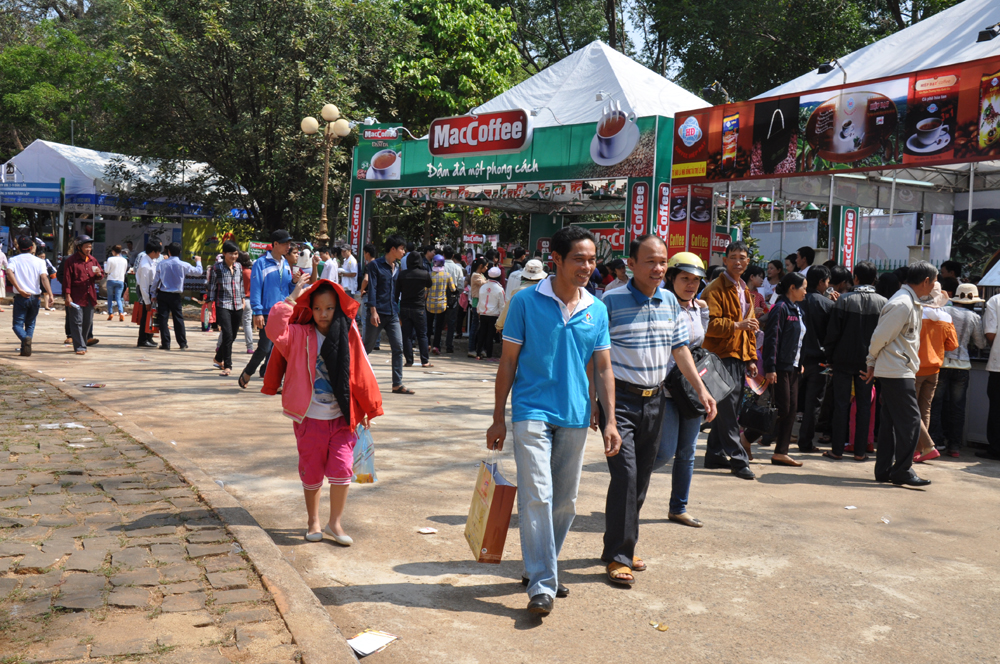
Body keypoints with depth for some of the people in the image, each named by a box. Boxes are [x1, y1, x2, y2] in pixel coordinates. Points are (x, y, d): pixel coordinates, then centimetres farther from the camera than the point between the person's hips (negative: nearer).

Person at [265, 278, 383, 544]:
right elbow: (275, 330, -21)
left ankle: (335, 523, 10)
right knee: (311, 473, 10)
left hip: (342, 418, 0)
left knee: (341, 470, -6)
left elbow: (361, 372, 5)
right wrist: (292, 299, -18)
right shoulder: (300, 335, -2)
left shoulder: (348, 335, 1)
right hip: (310, 418, 0)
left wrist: (366, 409, 5)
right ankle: (313, 522, 28)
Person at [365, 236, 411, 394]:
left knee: (398, 348, -2)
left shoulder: (397, 267, 14)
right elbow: (372, 289, -11)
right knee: (367, 347, 4)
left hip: (392, 315, 6)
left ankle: (397, 384, 1)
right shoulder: (375, 265, -6)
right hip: (378, 314, -6)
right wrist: (373, 311, -18)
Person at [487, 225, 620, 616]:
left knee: (565, 502, 12)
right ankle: (541, 584, -4)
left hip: (575, 417, 4)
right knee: (536, 496, -11)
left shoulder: (597, 311, 5)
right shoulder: (527, 302, -5)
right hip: (532, 412, -4)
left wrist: (610, 420, 0)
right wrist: (498, 418, -1)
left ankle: (541, 567, 30)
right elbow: (508, 362, -1)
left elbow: (603, 368, 8)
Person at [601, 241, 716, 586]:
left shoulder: (670, 302, 8)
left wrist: (701, 388, 5)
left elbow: (680, 349, 14)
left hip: (654, 400, 6)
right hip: (620, 400, -6)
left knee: (641, 478, 11)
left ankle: (624, 546, 25)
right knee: (625, 474, -12)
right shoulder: (612, 301, -10)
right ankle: (618, 556, -2)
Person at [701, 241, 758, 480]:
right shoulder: (715, 290, -8)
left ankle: (715, 455, 20)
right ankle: (738, 459, -4)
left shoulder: (744, 291, 21)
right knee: (727, 409, -8)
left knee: (727, 409, 12)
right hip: (722, 357, -9)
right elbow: (710, 324, -17)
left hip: (739, 357, 9)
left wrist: (751, 358, 19)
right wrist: (736, 325, -29)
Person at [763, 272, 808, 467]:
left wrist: (800, 363, 14)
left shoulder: (797, 310, 15)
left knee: (791, 409, 7)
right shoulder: (781, 308, -12)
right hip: (780, 367, -9)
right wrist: (770, 368, -20)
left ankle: (781, 453, 11)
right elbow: (772, 338, -17)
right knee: (783, 409, -7)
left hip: (792, 367, 9)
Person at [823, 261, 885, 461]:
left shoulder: (844, 301, -8)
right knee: (864, 405, 8)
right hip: (869, 362, 2)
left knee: (841, 404, 4)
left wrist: (830, 358, 3)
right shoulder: (883, 303, -1)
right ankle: (860, 451, 10)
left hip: (844, 360, -2)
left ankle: (837, 450, 5)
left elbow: (832, 333, -7)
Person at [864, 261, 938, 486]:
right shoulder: (902, 304, -17)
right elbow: (880, 336, -17)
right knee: (910, 419, -8)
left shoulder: (910, 303, 16)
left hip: (897, 372, 10)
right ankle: (902, 470, -2)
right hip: (897, 372, -10)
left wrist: (873, 363, 19)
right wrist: (873, 362, -3)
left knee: (892, 421, 11)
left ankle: (884, 470, 16)